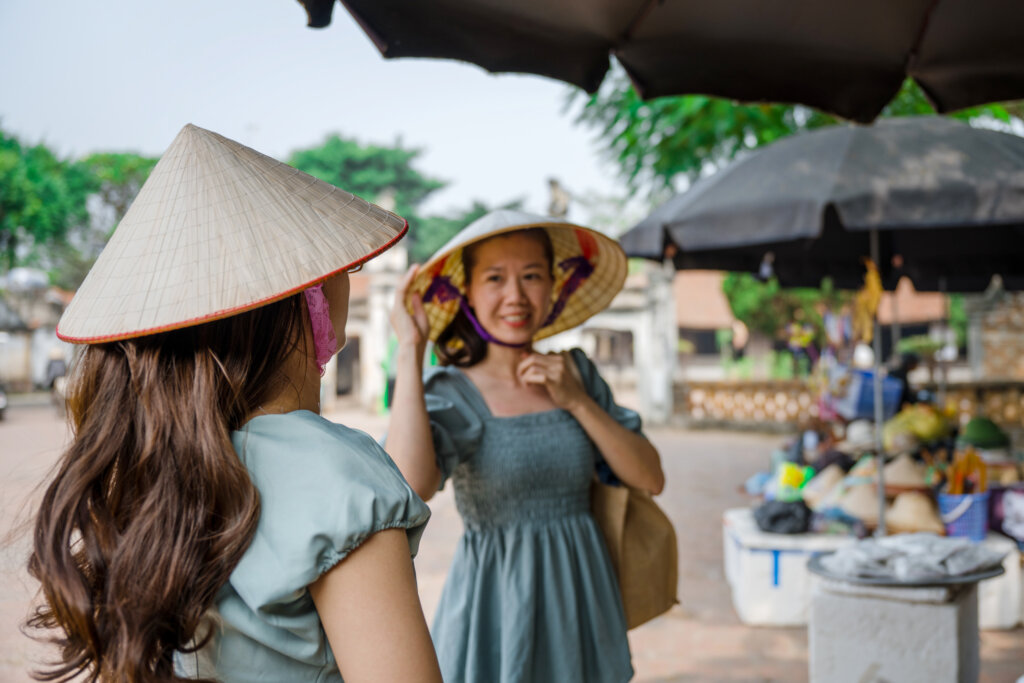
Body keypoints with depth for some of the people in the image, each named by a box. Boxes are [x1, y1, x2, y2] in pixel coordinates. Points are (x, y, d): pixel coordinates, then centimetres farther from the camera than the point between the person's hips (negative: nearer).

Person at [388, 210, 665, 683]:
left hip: (582, 597, 4)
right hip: (496, 604, -4)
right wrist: (410, 351, -26)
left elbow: (650, 479, 0)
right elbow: (409, 488, -32)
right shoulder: (451, 392, -12)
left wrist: (576, 401, -11)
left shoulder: (576, 373, 2)